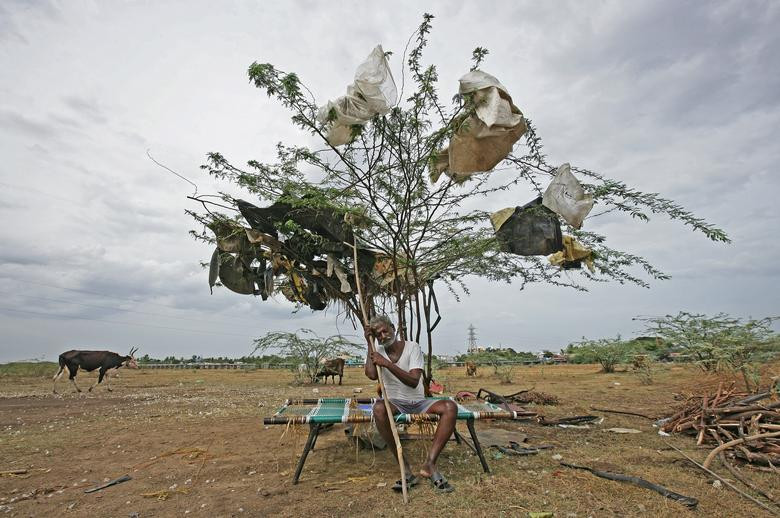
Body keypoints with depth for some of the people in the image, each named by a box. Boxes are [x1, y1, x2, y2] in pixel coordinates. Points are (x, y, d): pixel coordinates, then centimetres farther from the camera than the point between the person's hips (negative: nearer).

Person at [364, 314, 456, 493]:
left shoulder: (412, 347, -6)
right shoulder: (378, 350, 2)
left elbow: (414, 381, -18)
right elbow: (371, 375, -17)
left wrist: (387, 363, -25)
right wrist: (370, 344, -14)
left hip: (418, 403, 0)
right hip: (395, 403, 0)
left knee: (450, 406, -27)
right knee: (379, 408, -35)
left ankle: (430, 464, -26)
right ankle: (406, 469, -26)